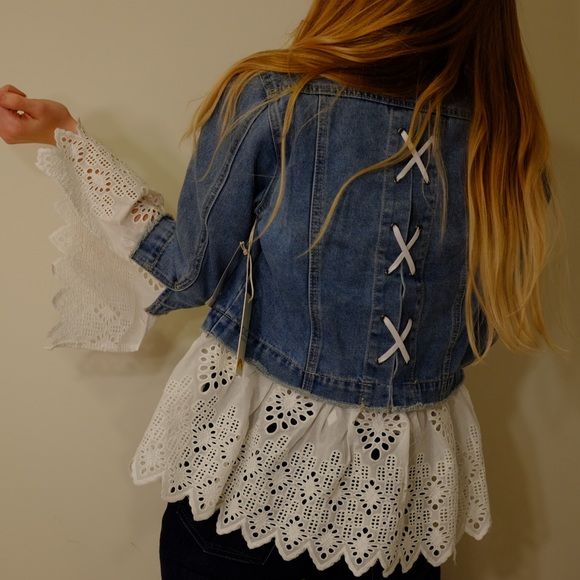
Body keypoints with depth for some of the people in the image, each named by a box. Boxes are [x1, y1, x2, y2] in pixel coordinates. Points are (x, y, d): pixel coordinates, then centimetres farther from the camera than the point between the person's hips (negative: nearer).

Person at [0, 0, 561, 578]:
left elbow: (184, 277, -8)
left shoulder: (270, 101, -21)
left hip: (249, 465, -2)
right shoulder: (512, 139, -9)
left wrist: (64, 136, 1)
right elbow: (480, 337, 0)